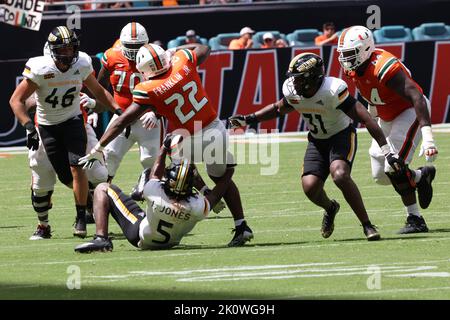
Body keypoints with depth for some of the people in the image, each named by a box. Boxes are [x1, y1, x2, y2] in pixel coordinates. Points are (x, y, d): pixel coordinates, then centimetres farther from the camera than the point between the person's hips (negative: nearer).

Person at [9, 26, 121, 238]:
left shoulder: (82, 65, -10)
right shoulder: (40, 69, -22)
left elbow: (98, 91, 8)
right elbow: (16, 100, -18)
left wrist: (118, 110, -2)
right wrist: (29, 126, -29)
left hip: (73, 120, 1)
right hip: (48, 126, -1)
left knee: (77, 168, -18)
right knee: (66, 177, 0)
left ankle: (81, 218, -9)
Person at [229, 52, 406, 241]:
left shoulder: (333, 90, -31)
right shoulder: (292, 91, -13)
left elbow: (365, 119, -30)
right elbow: (279, 109, 13)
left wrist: (387, 151, -32)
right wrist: (248, 120, 6)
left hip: (342, 135, -5)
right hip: (317, 140, 5)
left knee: (340, 174, -32)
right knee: (310, 187, -13)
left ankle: (367, 226, -20)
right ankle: (330, 208, 25)